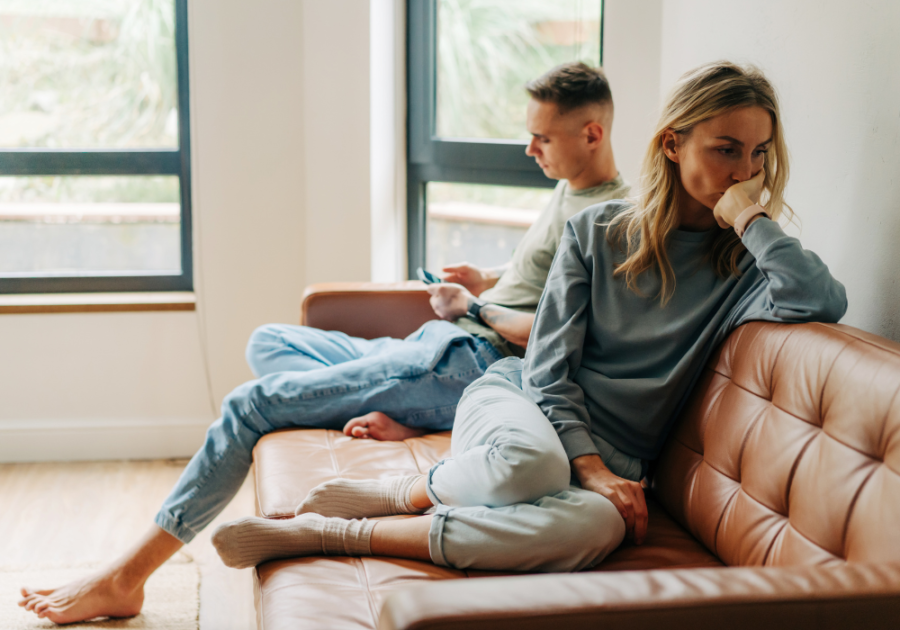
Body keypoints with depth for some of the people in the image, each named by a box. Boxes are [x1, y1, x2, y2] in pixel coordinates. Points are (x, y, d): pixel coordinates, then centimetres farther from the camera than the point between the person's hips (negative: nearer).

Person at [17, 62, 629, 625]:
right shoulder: (571, 190, 18)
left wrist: (475, 309, -8)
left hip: (469, 362, -11)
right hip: (433, 348, 11)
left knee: (253, 403, -14)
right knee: (268, 341, 14)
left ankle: (125, 578, -6)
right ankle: (377, 416, -14)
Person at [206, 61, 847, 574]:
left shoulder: (746, 262, 3)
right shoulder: (597, 231, 2)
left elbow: (824, 301, -20)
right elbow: (548, 367, -2)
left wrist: (750, 215, -14)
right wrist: (587, 464, -15)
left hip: (610, 459, 1)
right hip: (522, 401, -1)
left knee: (597, 525, -39)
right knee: (527, 462, -43)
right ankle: (404, 492, -11)